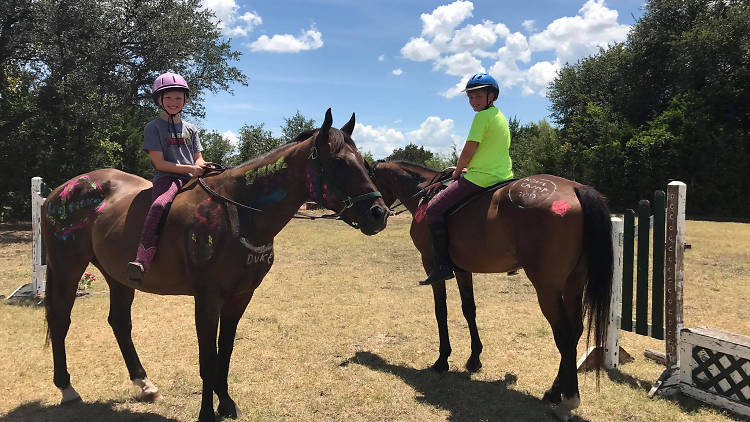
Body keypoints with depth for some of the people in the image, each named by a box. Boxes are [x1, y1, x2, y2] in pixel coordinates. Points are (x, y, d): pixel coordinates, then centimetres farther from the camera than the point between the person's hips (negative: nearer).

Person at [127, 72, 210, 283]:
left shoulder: (190, 128, 21)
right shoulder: (154, 127, 6)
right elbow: (160, 163, -3)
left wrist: (203, 167, -8)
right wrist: (190, 168, -14)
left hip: (191, 179, 5)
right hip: (166, 178, -5)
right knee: (159, 205, -36)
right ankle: (142, 260, -37)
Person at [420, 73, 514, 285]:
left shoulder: (482, 116, -10)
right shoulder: (501, 117, 19)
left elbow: (468, 151, -13)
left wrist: (457, 172, 3)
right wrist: (467, 168, 24)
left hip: (480, 178, -10)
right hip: (503, 177, 10)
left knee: (433, 209, -7)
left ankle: (442, 264, -11)